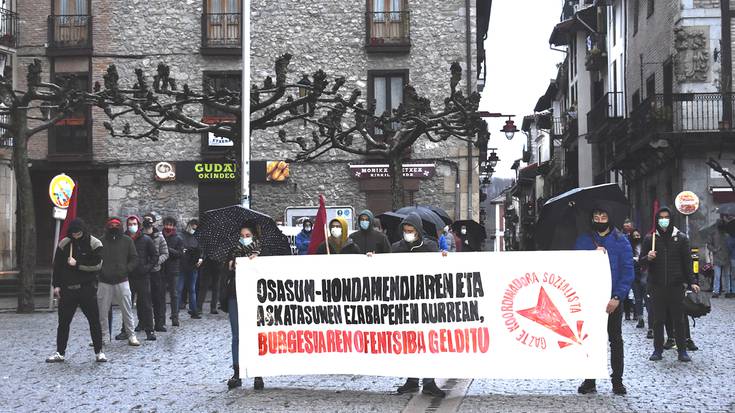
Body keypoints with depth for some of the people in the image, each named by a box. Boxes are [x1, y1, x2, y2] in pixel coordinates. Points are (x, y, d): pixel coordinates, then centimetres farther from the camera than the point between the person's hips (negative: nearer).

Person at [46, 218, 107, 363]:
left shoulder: (94, 244, -4)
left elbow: (97, 264, -15)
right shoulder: (64, 243, 5)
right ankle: (60, 353, 17)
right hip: (67, 289, 3)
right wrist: (56, 285, 4)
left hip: (87, 289, -3)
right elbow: (57, 265, 9)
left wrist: (77, 263, -17)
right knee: (63, 322, 7)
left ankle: (98, 352, 10)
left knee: (94, 321, 0)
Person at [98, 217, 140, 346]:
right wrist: (99, 271, -5)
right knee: (101, 310, 4)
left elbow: (134, 259, 5)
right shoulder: (102, 241, 3)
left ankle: (131, 336, 8)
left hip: (122, 281, -1)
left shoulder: (127, 241, 4)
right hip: (104, 282, 1)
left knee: (127, 309, 0)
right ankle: (101, 336, 16)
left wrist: (126, 270, -7)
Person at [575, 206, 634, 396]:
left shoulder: (620, 241, 2)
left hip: (613, 300, -1)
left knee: (615, 340, 6)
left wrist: (617, 297, -12)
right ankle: (589, 380, 12)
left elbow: (628, 271, -3)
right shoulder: (583, 241, 6)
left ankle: (617, 380, 14)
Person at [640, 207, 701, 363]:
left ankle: (682, 350, 11)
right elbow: (642, 262, 8)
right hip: (657, 286, 1)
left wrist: (692, 282, -2)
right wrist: (648, 258, -15)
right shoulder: (650, 239, 5)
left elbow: (687, 262, 6)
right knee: (658, 320, 5)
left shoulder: (681, 238, 4)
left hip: (677, 286, 0)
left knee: (679, 319, 3)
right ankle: (658, 350, 13)